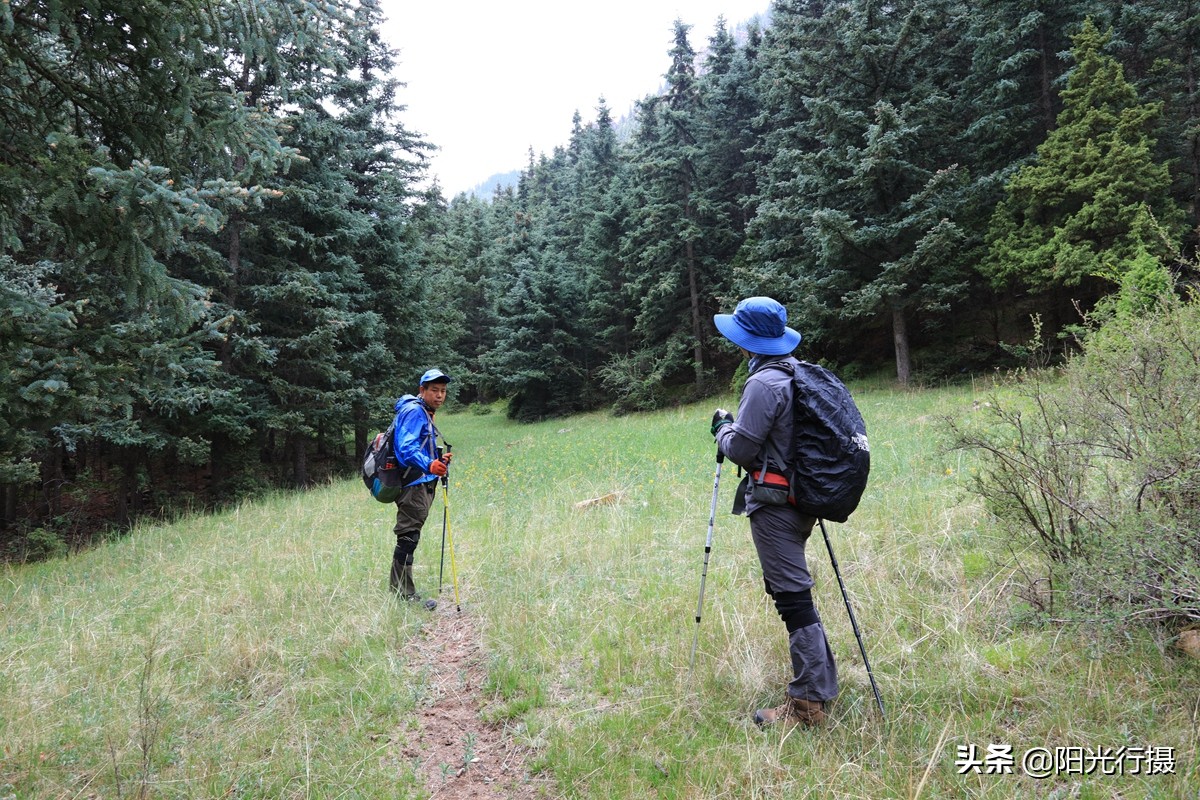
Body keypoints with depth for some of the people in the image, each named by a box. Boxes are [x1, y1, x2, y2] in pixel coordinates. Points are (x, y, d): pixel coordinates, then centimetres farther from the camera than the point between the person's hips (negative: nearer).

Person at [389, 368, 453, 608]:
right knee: (408, 537, -9)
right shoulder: (414, 411, -12)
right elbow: (406, 448, -24)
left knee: (409, 538, 15)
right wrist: (429, 465, -39)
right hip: (413, 484, -11)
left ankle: (398, 590, 24)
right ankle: (404, 594, -4)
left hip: (422, 484, 11)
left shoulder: (425, 414, 20)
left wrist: (439, 460, 10)